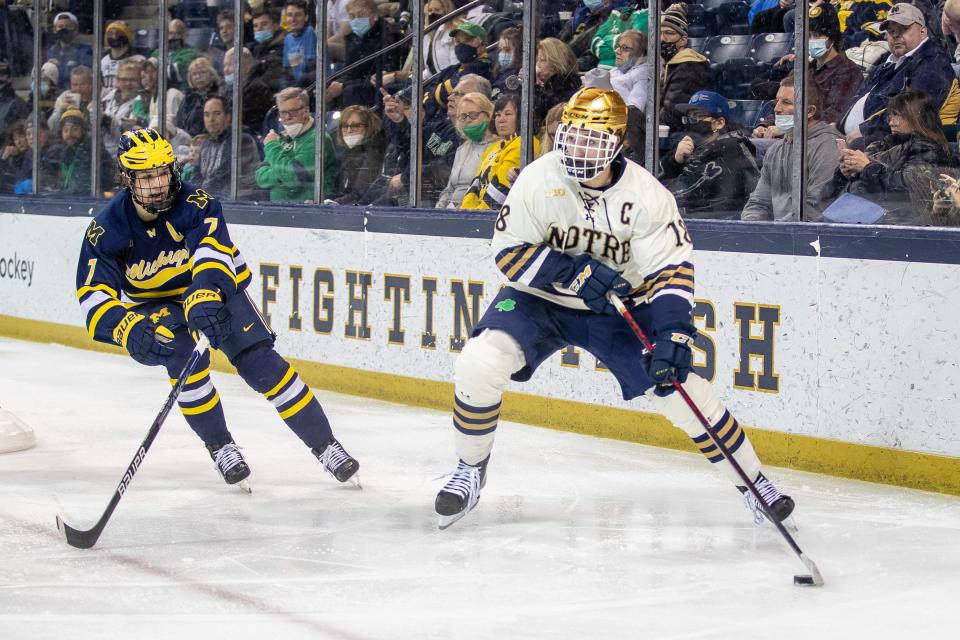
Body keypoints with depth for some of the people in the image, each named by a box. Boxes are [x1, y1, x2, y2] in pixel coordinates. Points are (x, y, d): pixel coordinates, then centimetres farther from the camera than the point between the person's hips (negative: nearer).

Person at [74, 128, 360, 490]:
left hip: (216, 289, -1)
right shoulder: (107, 230, -19)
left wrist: (205, 300, -59)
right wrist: (130, 330, -41)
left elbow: (213, 253, -40)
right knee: (183, 355, -29)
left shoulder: (196, 204, -24)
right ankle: (220, 447, -12)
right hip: (153, 304, 1)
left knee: (261, 362, -16)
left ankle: (325, 446, -7)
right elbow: (94, 299, -22)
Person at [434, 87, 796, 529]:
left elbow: (672, 270, -20)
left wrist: (673, 334, -34)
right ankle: (471, 470, 0)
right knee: (479, 363, -23)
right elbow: (509, 251, -16)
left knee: (676, 386, -10)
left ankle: (753, 480, 7)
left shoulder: (646, 195, -19)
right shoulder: (539, 179, -19)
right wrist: (574, 273, -28)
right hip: (541, 298, 0)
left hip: (618, 306, 0)